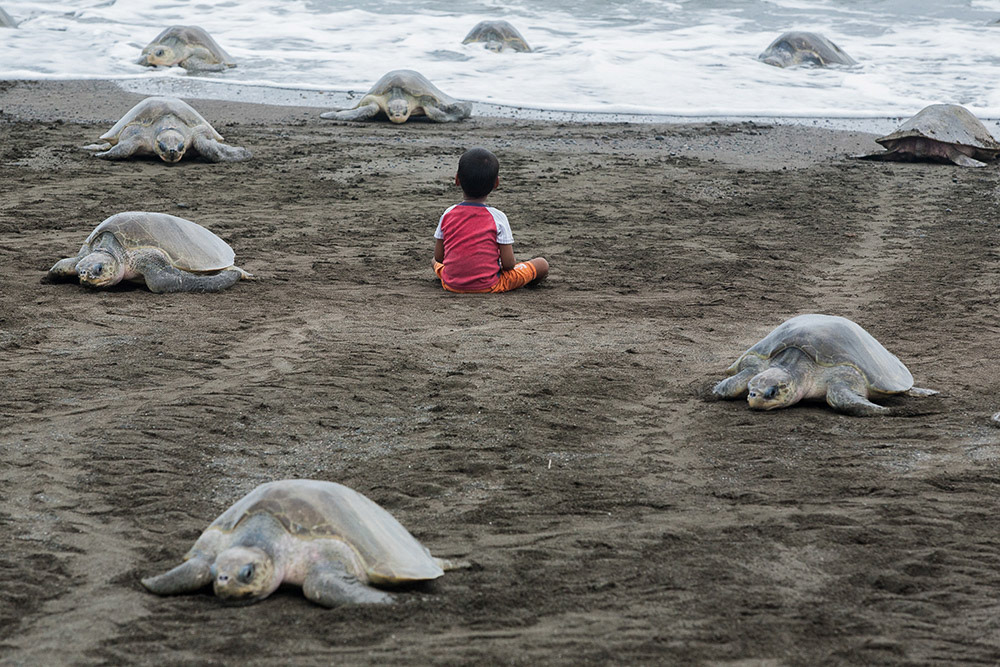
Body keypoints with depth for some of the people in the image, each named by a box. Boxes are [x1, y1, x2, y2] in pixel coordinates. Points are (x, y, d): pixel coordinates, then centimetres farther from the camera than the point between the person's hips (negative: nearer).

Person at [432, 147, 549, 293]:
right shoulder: (498, 217, -15)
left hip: (451, 284, 6)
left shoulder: (448, 214, -6)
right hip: (488, 286, -6)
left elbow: (438, 256, 1)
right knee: (542, 264, 9)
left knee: (436, 261, 40)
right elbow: (508, 264, -14)